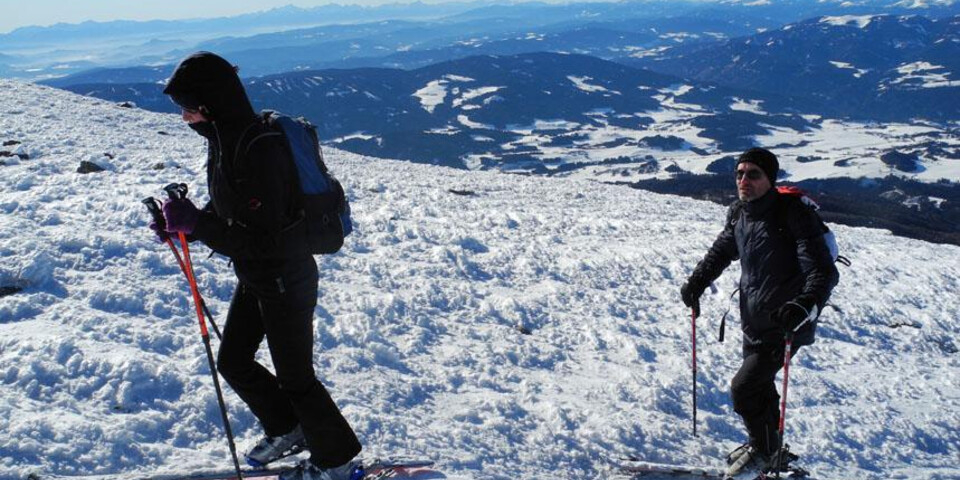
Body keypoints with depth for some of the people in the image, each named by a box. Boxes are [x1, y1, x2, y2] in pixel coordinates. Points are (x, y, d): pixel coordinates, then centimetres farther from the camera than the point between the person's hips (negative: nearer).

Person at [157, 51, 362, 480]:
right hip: (254, 278, 9)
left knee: (293, 377, 7)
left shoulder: (260, 150, -29)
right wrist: (184, 222, -2)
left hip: (285, 280, -9)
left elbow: (264, 240, -30)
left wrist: (196, 223, -30)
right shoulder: (226, 138, 0)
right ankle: (287, 430, 41)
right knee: (233, 364, 20)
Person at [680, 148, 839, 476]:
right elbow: (721, 251, 18)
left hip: (783, 327, -7)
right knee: (759, 387, 19)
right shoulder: (739, 212, -1)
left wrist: (805, 306, -46)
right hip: (752, 322, 7)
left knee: (744, 388, -9)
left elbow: (824, 272, -29)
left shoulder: (794, 215, -23)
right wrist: (697, 281, 4)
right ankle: (766, 447, 42)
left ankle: (765, 452, 15)